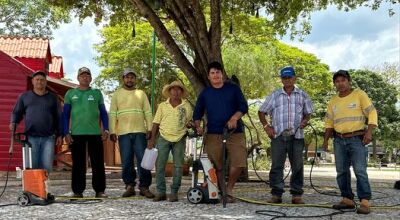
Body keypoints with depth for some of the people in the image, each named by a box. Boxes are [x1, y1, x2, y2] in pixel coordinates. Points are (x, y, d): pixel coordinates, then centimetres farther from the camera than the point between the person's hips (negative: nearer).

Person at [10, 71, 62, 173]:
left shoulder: (53, 98, 14)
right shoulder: (24, 96, 15)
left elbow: (59, 117, 13)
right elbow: (17, 113, 16)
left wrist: (60, 135, 6)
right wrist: (13, 123, -6)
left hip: (48, 138, 0)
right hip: (31, 137, 0)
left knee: (47, 166, -5)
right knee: (32, 166, -4)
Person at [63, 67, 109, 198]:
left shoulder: (97, 93, 11)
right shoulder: (70, 94, 9)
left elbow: (103, 112, 12)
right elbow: (66, 115, 8)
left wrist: (105, 129, 1)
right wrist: (66, 133, -1)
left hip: (95, 133, 0)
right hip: (76, 133, 0)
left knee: (98, 163, 0)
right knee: (78, 164, 3)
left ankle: (99, 190, 6)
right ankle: (78, 191, 10)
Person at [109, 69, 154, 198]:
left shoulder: (141, 94, 14)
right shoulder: (117, 94, 12)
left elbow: (148, 112, 10)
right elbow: (112, 114, 7)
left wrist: (149, 129, -1)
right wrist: (112, 131, -2)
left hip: (140, 132, 0)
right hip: (123, 133, 0)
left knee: (143, 160, -4)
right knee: (126, 162, 1)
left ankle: (144, 187, 1)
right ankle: (129, 186, 10)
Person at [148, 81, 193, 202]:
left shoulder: (187, 106, 7)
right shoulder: (162, 106, 9)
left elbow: (189, 122, 11)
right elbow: (156, 123, 8)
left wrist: (189, 124, -13)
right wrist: (152, 139, 3)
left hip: (180, 139, 0)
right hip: (164, 138, 0)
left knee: (178, 166, 1)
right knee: (160, 165, -3)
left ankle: (174, 192, 9)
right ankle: (161, 192, 5)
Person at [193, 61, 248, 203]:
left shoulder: (233, 89, 9)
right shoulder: (205, 93, 13)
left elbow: (243, 106, 2)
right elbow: (197, 113, 16)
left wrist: (234, 118, -16)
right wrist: (198, 127, -3)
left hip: (234, 133, -1)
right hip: (213, 135, 1)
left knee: (239, 162, -14)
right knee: (217, 166, -2)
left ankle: (229, 189, 6)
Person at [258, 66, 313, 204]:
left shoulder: (302, 95, 11)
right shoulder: (274, 95, 10)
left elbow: (308, 113, 18)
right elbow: (261, 112, 15)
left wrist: (305, 121, -4)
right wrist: (266, 126, 2)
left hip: (296, 136, 1)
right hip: (278, 135, 0)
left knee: (297, 166, 2)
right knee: (276, 165, -2)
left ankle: (296, 195, 10)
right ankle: (276, 194, 4)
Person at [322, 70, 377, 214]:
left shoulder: (359, 94, -2)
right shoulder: (333, 101, 13)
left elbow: (372, 113, -5)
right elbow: (329, 122, 18)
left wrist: (369, 132, -17)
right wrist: (326, 140, 10)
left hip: (357, 139, -5)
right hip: (339, 140, 6)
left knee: (360, 171, -14)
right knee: (341, 171, 5)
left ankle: (364, 202, -16)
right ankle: (347, 199, 11)